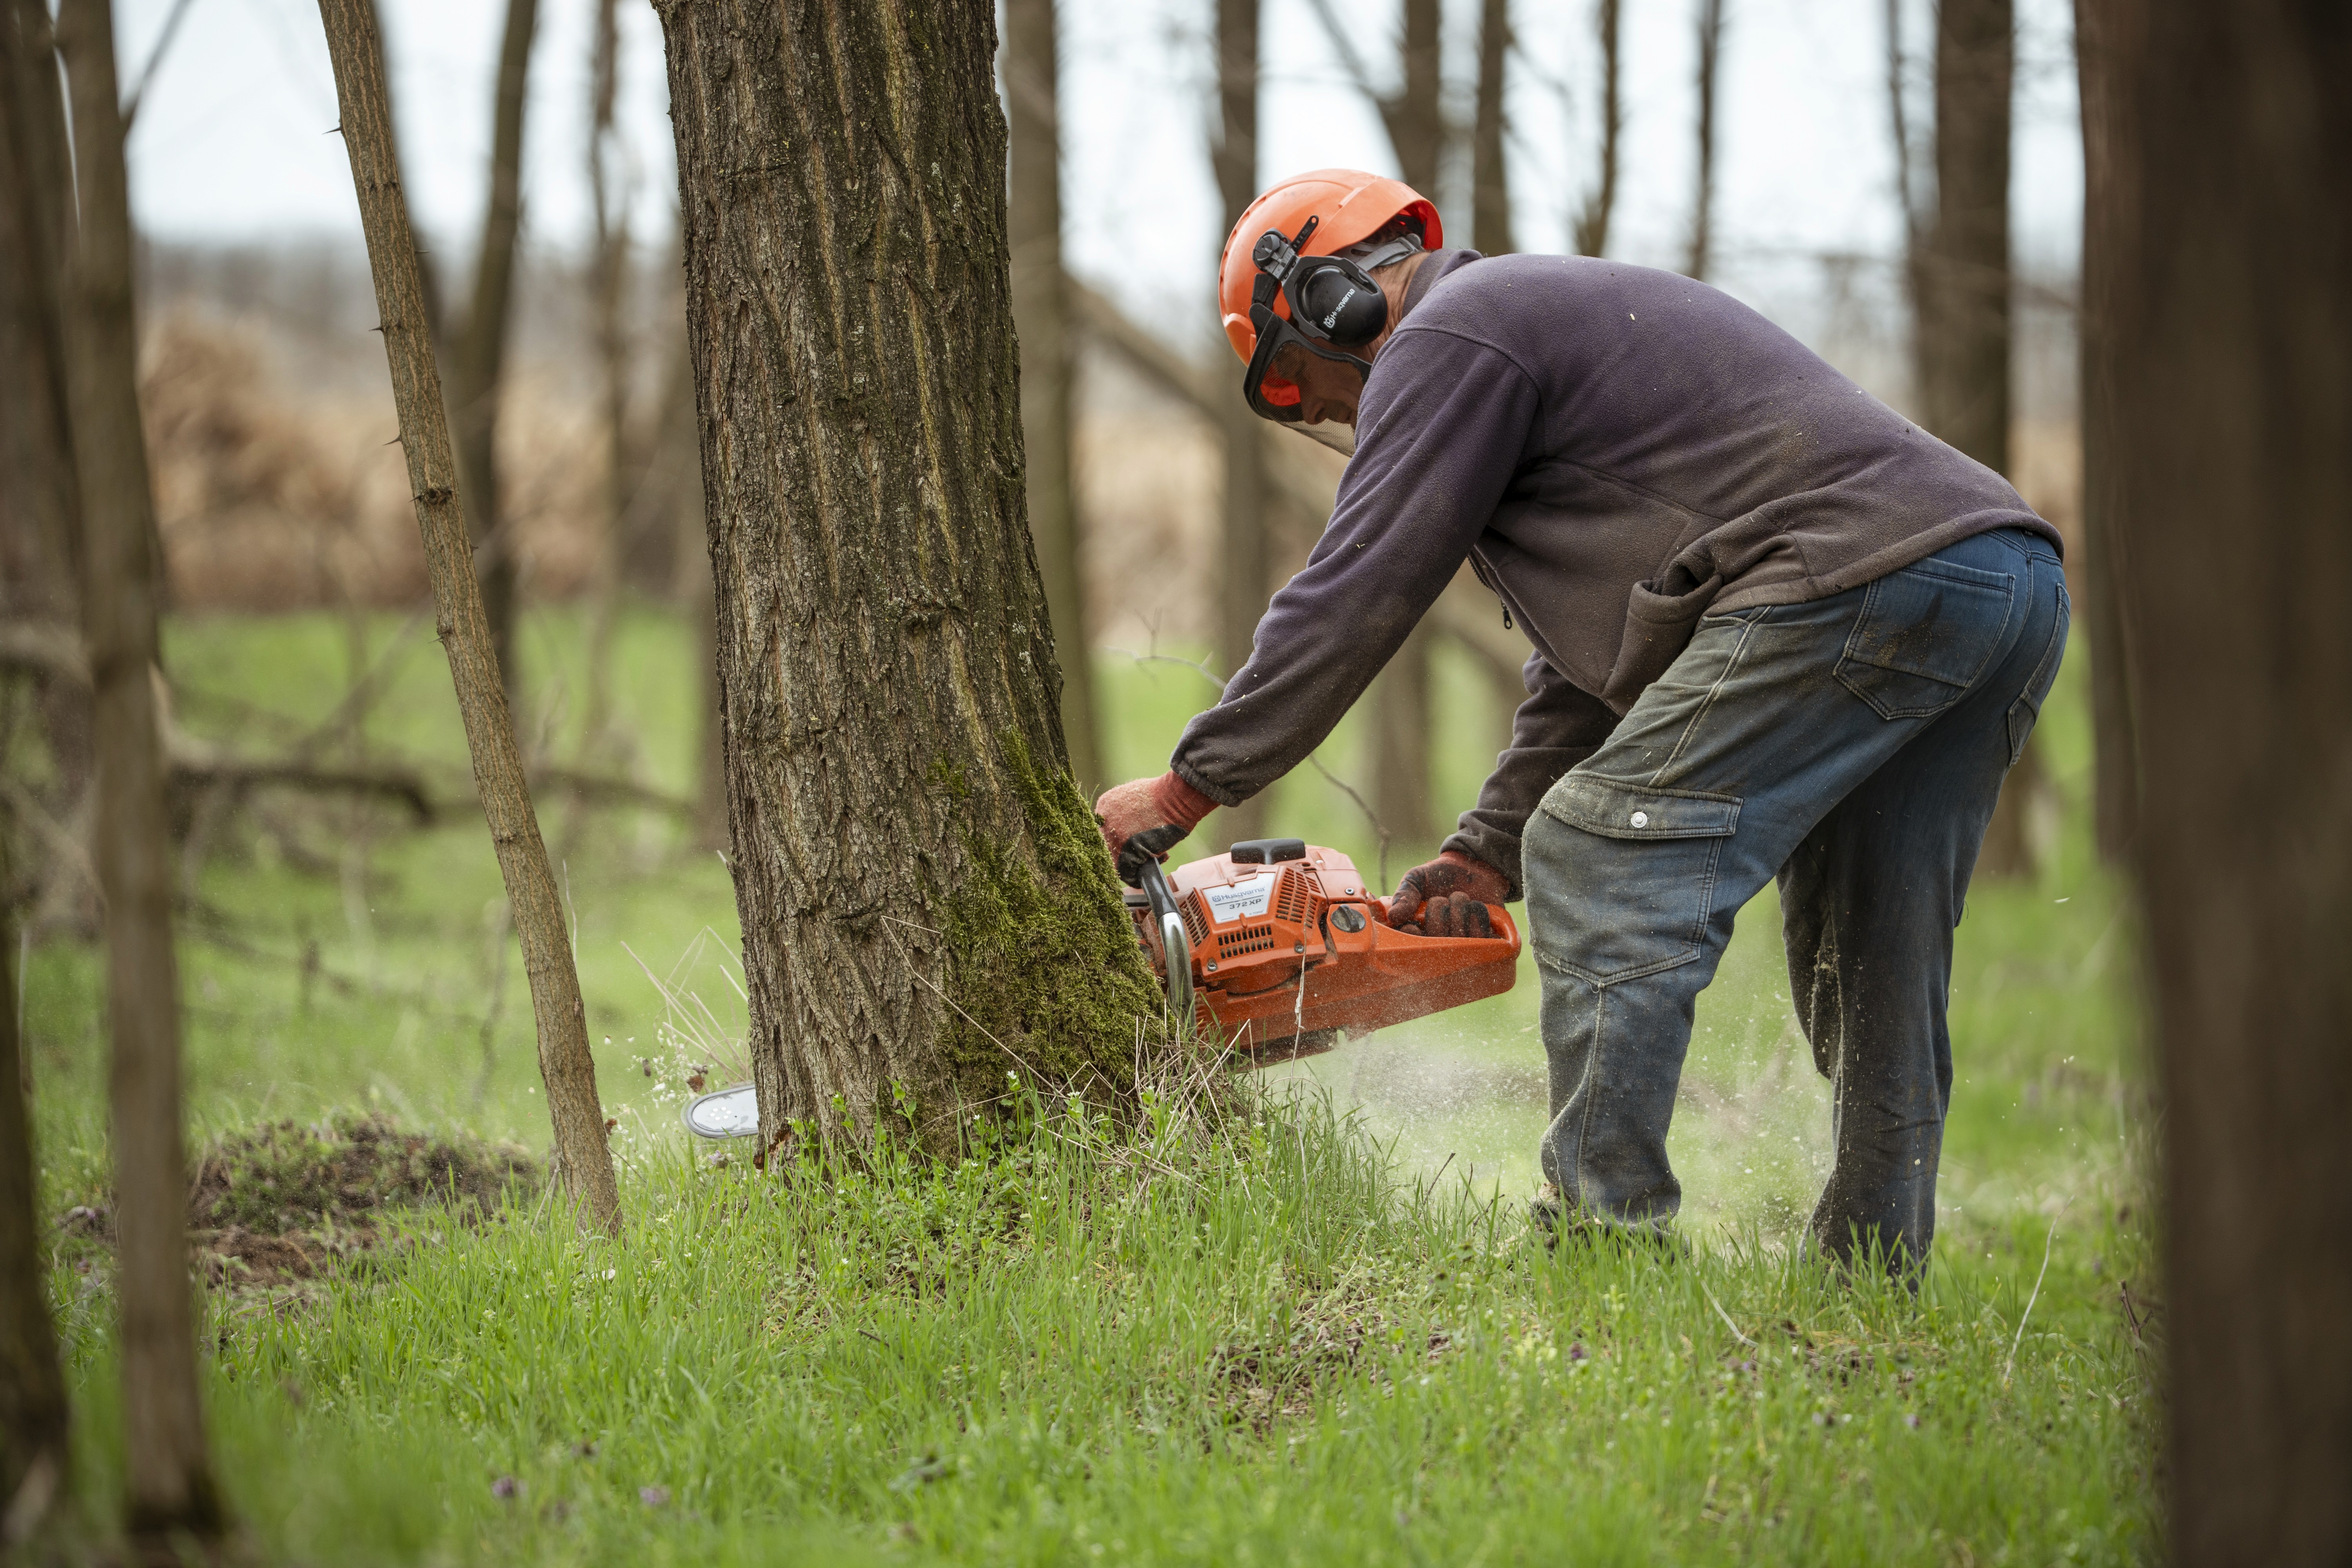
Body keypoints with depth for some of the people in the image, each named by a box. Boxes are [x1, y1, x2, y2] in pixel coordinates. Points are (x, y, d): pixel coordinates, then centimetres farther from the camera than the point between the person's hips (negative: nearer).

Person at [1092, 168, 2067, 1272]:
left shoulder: (1448, 336, 4)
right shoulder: (1558, 322, 35)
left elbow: (1353, 599, 0)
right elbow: (1589, 663, 33)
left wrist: (1188, 787, 7)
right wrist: (1486, 853, 28)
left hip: (1866, 574, -10)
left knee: (1605, 858, -7)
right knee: (1874, 985, 15)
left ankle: (1598, 1241, -9)